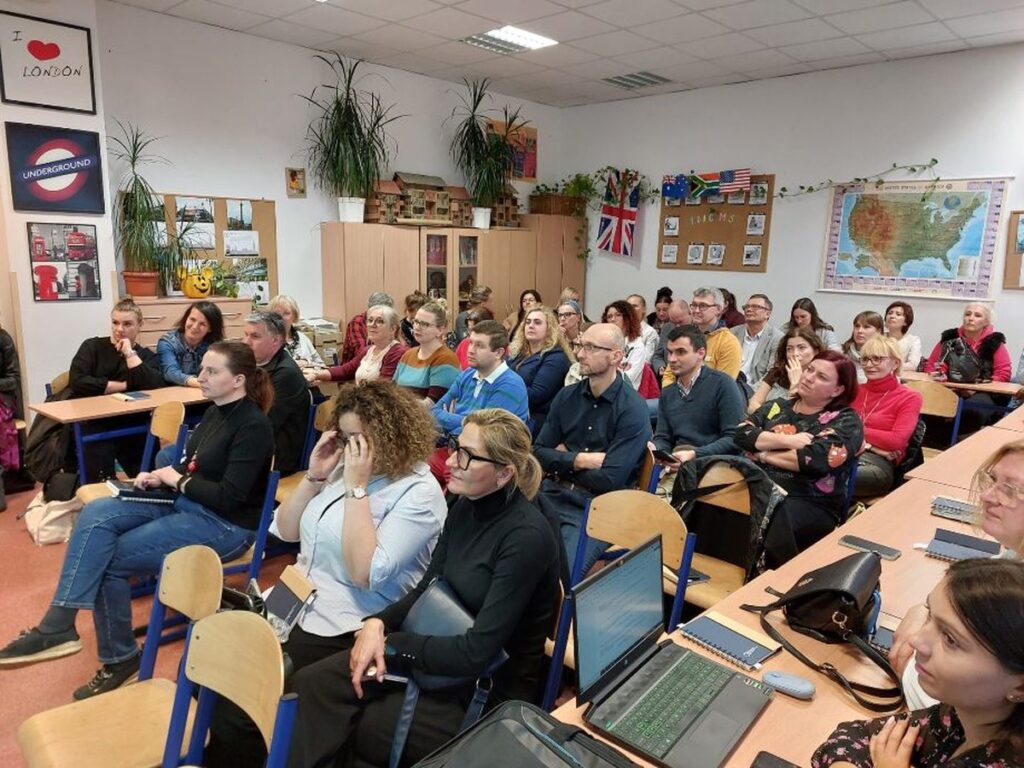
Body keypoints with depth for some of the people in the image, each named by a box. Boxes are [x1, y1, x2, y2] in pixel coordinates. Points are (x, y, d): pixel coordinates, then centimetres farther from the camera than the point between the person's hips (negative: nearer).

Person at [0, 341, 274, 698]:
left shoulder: (253, 426, -20)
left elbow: (230, 496, -24)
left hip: (225, 524, -9)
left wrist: (177, 480, -12)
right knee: (95, 514, -11)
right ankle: (57, 624, -12)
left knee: (110, 559, -12)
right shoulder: (215, 411, 8)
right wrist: (160, 476, -3)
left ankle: (120, 657, 4)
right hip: (184, 503, 9)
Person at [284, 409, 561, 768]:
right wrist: (378, 623, -10)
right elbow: (428, 589, 7)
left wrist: (392, 643, -16)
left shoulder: (526, 537, -25)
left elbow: (477, 653, -25)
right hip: (444, 650, 7)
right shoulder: (465, 506, -1)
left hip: (490, 693, -6)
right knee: (313, 682, -10)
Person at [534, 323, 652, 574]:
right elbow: (538, 452, 7)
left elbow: (609, 480, -15)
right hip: (552, 493, 5)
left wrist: (562, 461, -2)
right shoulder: (567, 396, 9)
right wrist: (579, 460, -9)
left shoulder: (633, 410, -9)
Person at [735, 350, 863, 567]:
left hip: (809, 503, -3)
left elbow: (816, 459, -14)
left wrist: (763, 454, -3)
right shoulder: (776, 407, 18)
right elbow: (742, 434, 3)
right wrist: (787, 440, -8)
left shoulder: (845, 421, 4)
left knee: (777, 524, -37)